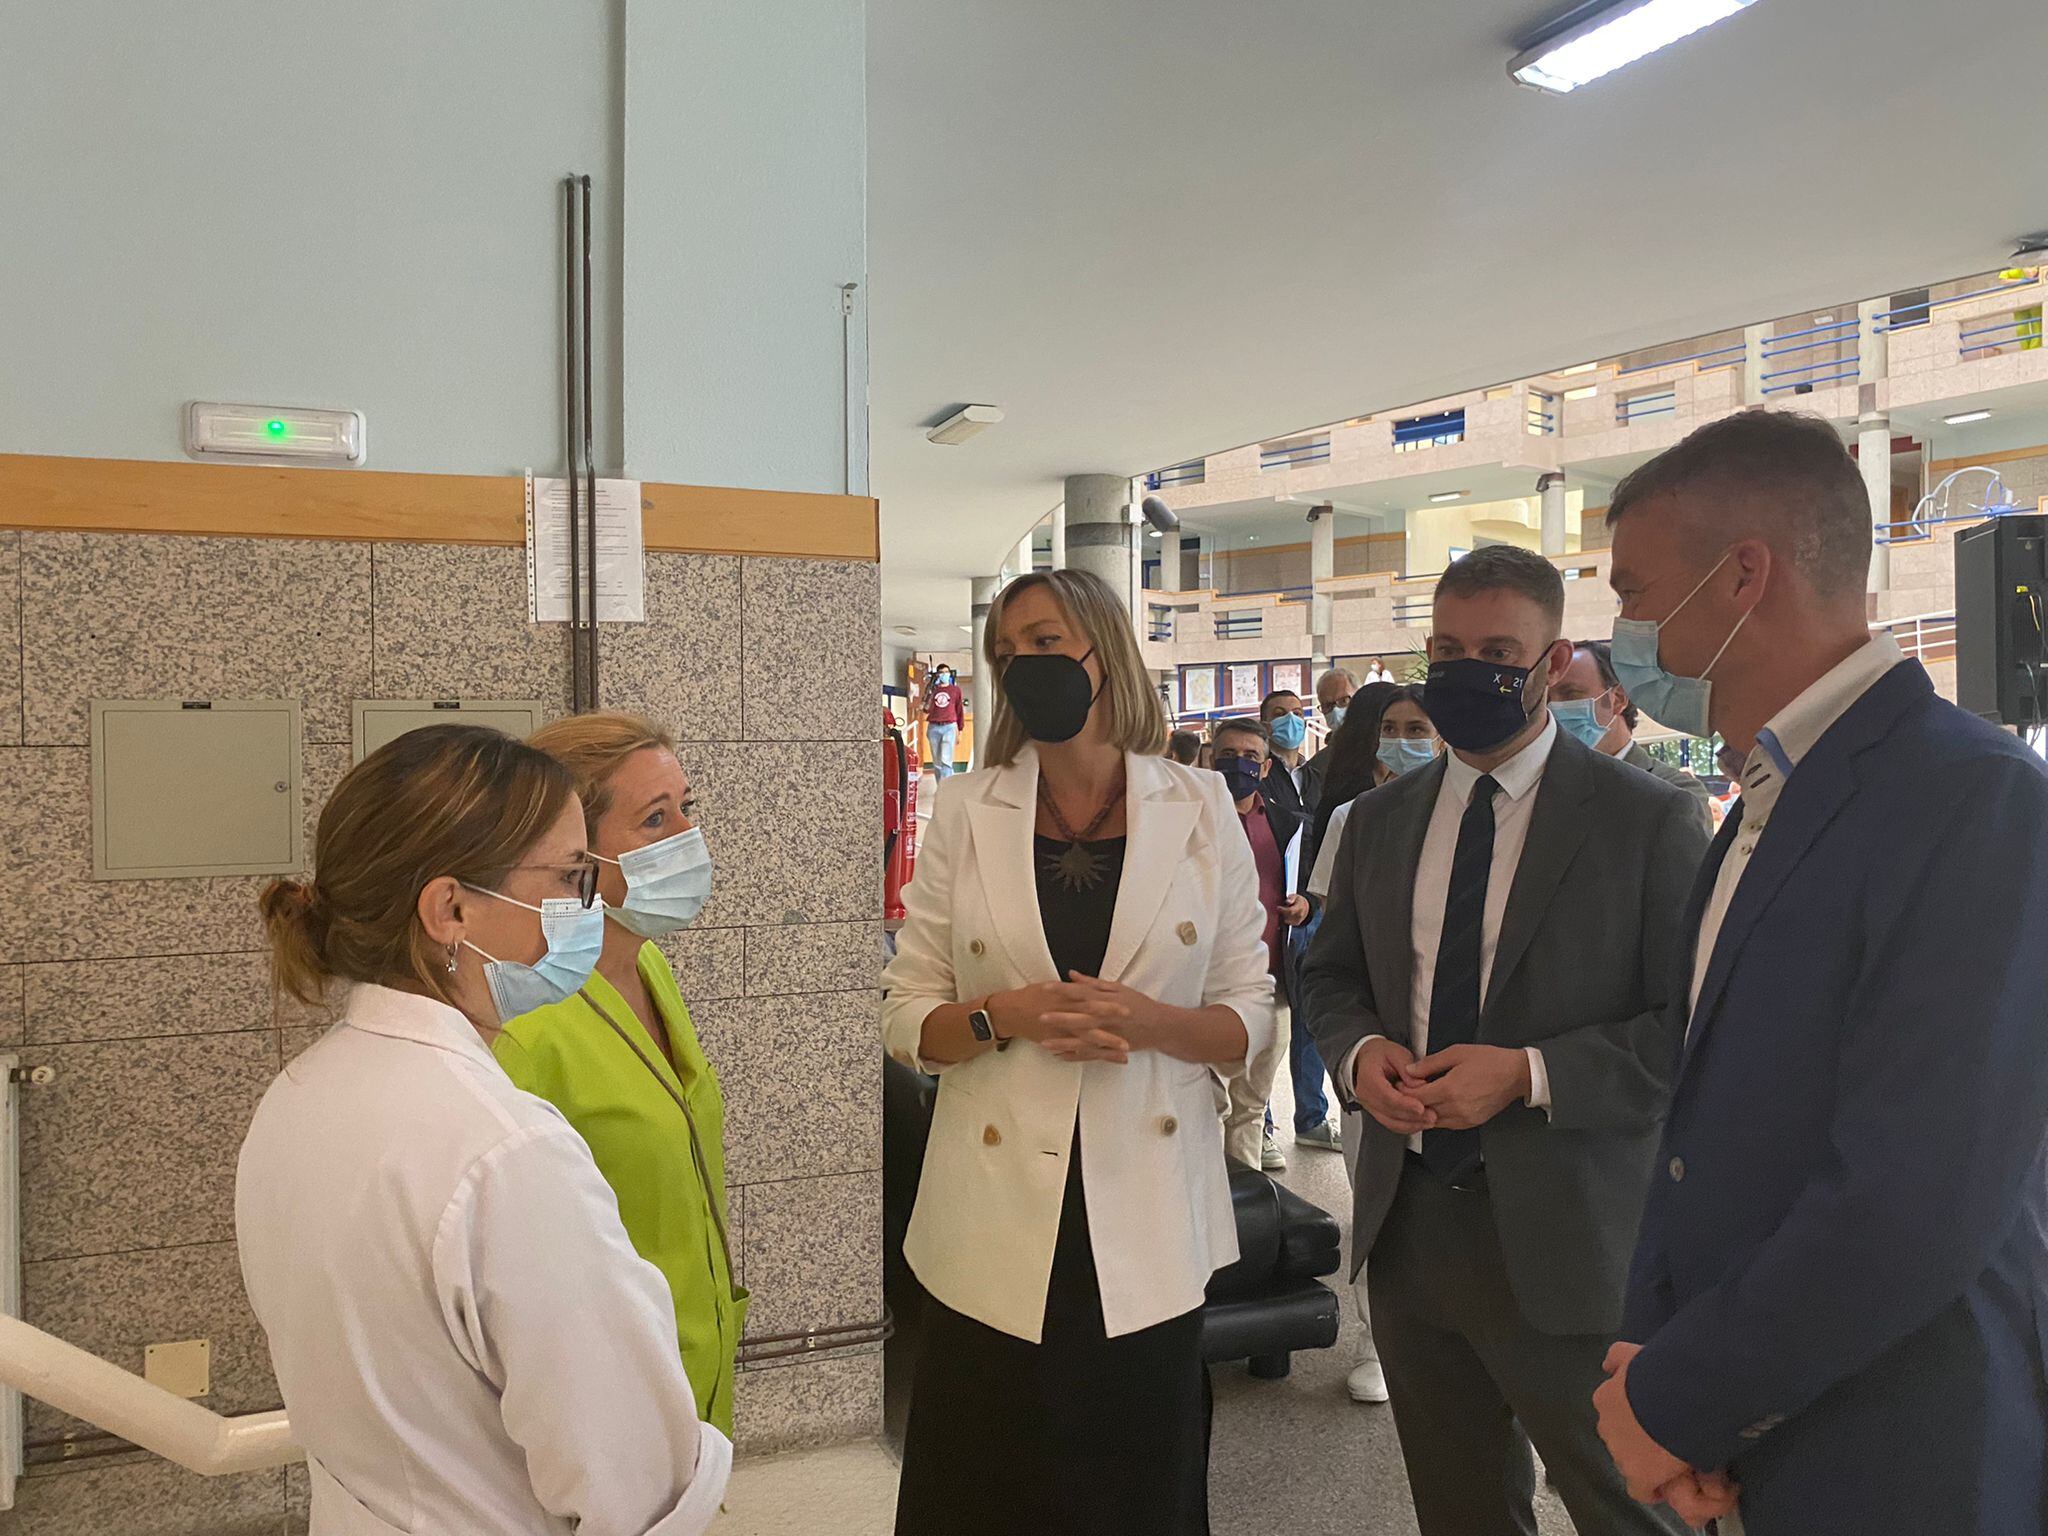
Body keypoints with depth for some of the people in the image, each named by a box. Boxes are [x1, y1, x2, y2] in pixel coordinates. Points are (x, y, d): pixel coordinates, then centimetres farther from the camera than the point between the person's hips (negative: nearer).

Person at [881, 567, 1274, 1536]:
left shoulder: (1202, 810, 0)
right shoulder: (965, 814, 1)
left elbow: (1250, 1019, 3)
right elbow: (904, 1020, 3)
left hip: (1149, 1224, 0)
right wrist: (1004, 1015, -16)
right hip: (999, 1224, 0)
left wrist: (1151, 1022, -16)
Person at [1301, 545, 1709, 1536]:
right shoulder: (1380, 821, 7)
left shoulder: (1648, 822, -8)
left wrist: (1530, 1074, -22)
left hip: (1565, 1239, -4)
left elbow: (1695, 1026, -12)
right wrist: (1360, 1050, -7)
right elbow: (1330, 972, 14)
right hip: (1406, 1222, 5)